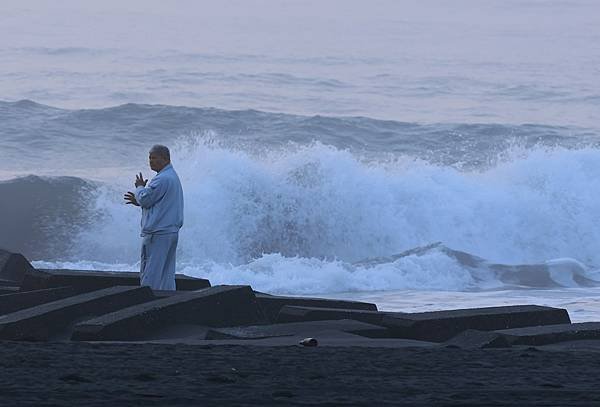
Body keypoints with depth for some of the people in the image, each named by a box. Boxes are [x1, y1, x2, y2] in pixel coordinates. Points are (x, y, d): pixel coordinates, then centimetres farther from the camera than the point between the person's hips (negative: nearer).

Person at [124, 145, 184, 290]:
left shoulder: (162, 179, -16)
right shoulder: (173, 177, 18)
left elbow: (145, 200, -15)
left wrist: (140, 188, 5)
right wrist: (139, 200, 18)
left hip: (158, 233, -10)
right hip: (172, 232, 10)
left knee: (150, 276, -8)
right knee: (167, 274, 9)